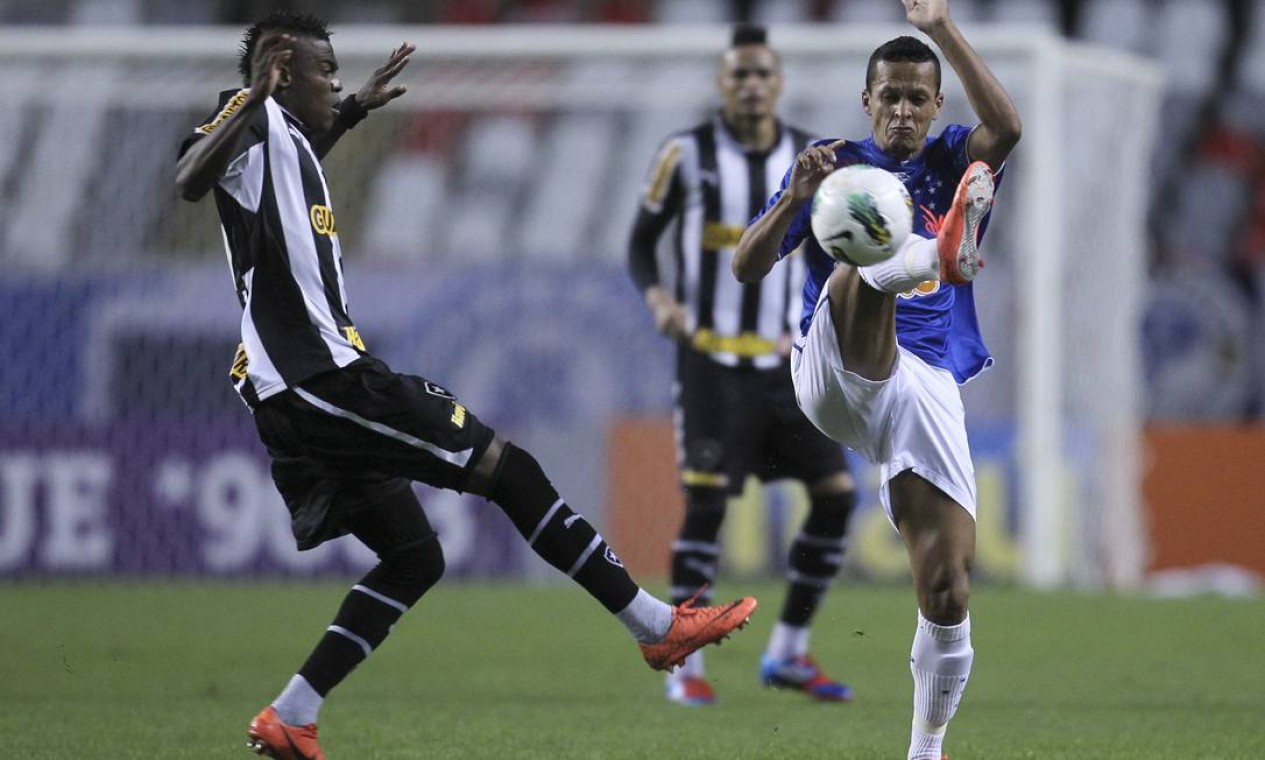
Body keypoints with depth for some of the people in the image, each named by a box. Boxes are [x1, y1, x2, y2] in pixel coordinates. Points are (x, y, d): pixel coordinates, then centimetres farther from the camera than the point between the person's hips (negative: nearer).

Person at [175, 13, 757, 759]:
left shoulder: (286, 138, 18)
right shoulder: (257, 124, -10)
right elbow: (190, 180, -31)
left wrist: (354, 111, 47)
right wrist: (254, 96, -40)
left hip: (302, 400, 11)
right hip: (323, 380, -11)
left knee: (415, 554, 15)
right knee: (508, 468, -5)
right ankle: (658, 625, 0)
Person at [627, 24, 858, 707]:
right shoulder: (687, 155, -3)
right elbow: (641, 243, 3)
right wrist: (657, 296, -16)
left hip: (785, 361, 4)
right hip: (711, 360, -4)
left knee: (836, 494, -3)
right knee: (705, 503, -12)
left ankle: (788, 654, 10)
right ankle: (684, 666, -3)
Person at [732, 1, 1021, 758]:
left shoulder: (951, 163, 16)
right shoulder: (835, 162, 13)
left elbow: (1006, 128, -9)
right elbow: (747, 268, 4)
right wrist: (794, 200, -14)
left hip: (929, 383, 2)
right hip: (833, 376, -2)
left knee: (949, 591, -7)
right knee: (854, 275, -36)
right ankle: (940, 253, -69)